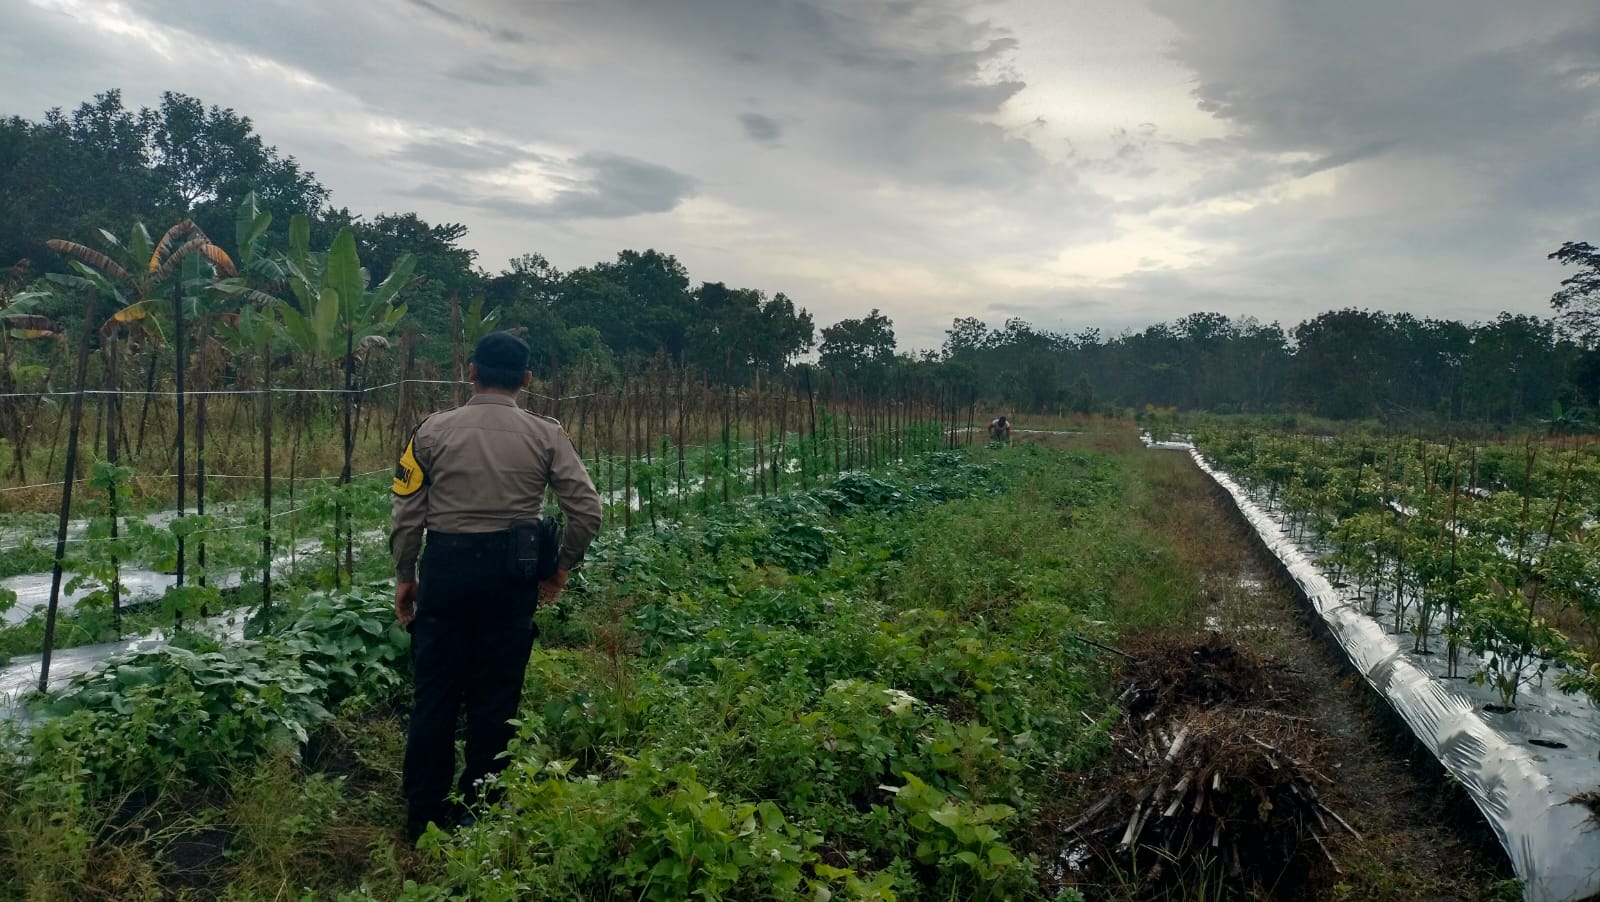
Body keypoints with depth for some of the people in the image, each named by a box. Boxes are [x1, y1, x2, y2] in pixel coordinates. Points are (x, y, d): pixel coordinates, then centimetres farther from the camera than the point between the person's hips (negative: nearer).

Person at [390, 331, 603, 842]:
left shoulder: (434, 431, -1)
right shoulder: (546, 435, -1)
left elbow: (407, 514, -1)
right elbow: (587, 510, -5)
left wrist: (404, 577, 11)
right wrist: (560, 568, 9)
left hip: (446, 566, 0)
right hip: (512, 573, 0)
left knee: (435, 694, 10)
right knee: (496, 698, 11)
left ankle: (423, 818, 19)